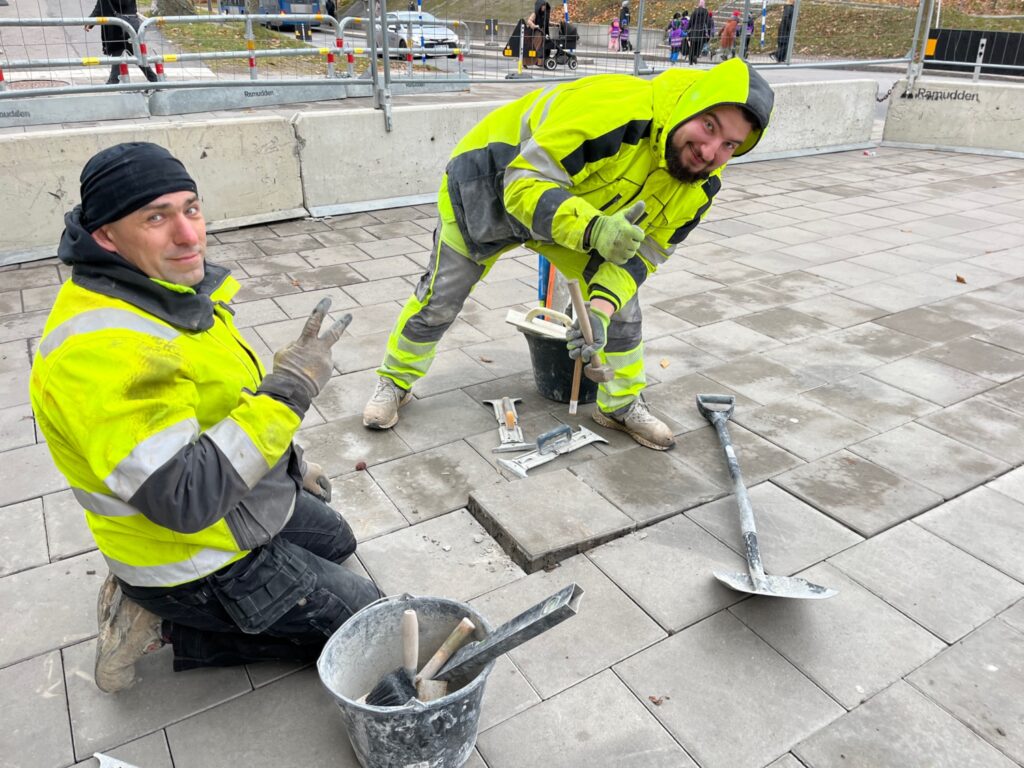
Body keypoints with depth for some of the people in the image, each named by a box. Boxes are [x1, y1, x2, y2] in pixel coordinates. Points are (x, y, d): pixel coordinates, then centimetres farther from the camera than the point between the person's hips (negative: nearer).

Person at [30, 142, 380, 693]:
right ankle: (165, 627, 6)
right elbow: (185, 498, -38)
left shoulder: (168, 288, -3)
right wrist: (288, 391, -34)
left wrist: (289, 465, 15)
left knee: (335, 541, 31)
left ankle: (155, 597, 22)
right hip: (195, 559, -9)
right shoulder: (99, 350, -34)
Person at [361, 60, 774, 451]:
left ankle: (622, 405, 18)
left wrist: (602, 308, -29)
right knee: (441, 298, 5)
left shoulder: (700, 185, -17)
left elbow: (642, 252, -11)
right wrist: (594, 230, -54)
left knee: (621, 295, -3)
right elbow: (524, 184, -39)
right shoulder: (613, 110, -40)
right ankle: (395, 381, 31)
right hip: (489, 184, -5)